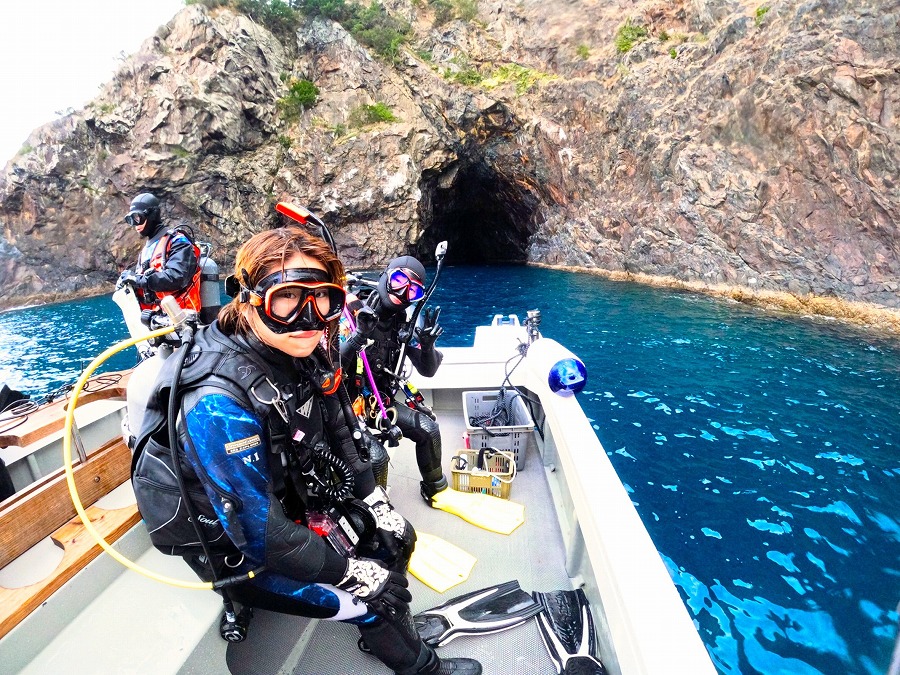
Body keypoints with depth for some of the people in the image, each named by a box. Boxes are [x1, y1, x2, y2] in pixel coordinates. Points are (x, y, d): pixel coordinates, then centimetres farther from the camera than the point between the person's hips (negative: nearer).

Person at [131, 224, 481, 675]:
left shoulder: (303, 354, -13)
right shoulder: (219, 404, -35)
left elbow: (337, 437, 1)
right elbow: (260, 533, -28)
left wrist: (377, 504, 1)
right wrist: (351, 572, -18)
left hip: (292, 504, 7)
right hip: (243, 554, -6)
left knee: (397, 538, 13)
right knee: (379, 601, -4)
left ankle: (389, 631, 41)